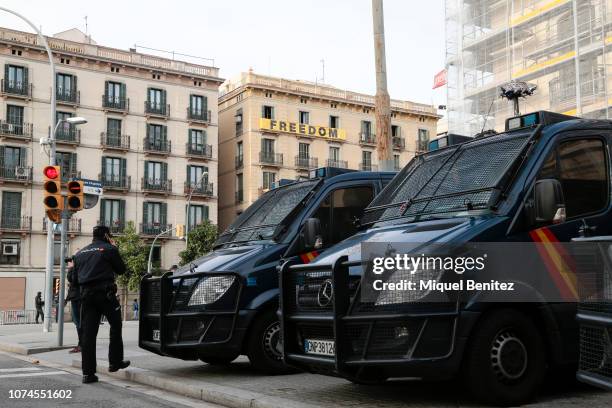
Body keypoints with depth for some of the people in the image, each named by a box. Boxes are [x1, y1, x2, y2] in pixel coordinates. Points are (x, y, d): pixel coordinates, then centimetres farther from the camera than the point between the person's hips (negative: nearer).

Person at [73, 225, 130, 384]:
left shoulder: (80, 253, 16)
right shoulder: (109, 249, -2)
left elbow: (76, 276, 18)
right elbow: (121, 269, 7)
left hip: (86, 294, 5)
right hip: (105, 293, -5)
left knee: (87, 332, 2)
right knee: (115, 326, 14)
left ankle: (88, 372, 0)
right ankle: (115, 362, 16)